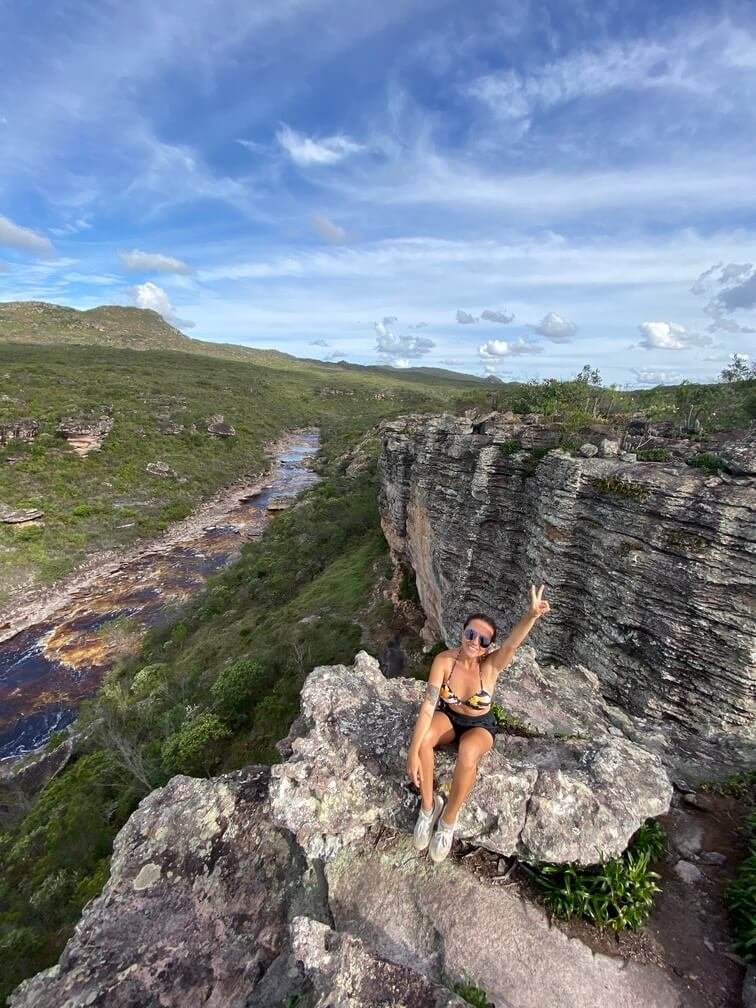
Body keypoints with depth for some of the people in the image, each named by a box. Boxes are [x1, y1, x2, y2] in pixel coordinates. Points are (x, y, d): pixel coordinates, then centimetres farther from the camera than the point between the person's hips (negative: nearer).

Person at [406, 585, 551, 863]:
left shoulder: (491, 665, -26)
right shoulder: (444, 660, -25)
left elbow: (512, 643, -48)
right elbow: (428, 706, -28)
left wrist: (532, 615, -68)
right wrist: (413, 752, -36)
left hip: (479, 725, -1)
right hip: (447, 717, 1)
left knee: (467, 753, -35)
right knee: (421, 737, -31)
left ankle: (448, 820, -9)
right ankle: (428, 805, -6)